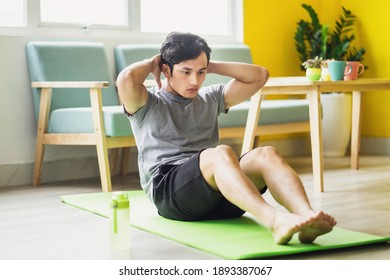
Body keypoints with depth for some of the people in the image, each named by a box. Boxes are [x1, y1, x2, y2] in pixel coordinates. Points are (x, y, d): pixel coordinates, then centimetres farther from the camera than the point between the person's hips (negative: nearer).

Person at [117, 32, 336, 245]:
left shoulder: (211, 98, 28)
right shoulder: (147, 104, 13)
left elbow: (259, 75, 23)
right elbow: (126, 79, -10)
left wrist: (211, 66, 22)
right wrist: (152, 63, 10)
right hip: (168, 191, -5)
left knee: (266, 154, -24)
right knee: (221, 153, -35)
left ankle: (307, 216, -50)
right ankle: (273, 219, -58)